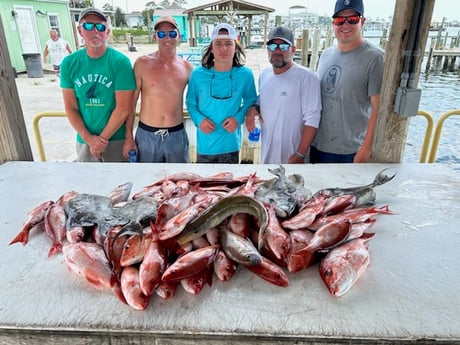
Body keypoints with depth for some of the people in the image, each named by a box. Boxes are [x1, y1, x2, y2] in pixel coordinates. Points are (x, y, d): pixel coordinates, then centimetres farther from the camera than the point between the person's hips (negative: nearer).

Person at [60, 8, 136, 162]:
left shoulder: (120, 62, -11)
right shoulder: (69, 63, -1)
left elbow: (123, 108, -14)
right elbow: (70, 107, 0)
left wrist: (103, 138, -12)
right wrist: (89, 138, -10)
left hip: (116, 138, -3)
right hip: (84, 140, 3)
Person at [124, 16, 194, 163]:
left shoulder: (187, 68, 1)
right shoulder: (142, 63, -4)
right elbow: (131, 102, -2)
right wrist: (128, 137, -3)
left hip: (177, 135, 2)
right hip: (146, 135, -1)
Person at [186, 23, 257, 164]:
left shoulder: (245, 74, -7)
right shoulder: (198, 74, -7)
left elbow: (250, 100, 7)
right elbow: (191, 103, 5)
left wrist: (239, 118, -10)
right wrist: (199, 119, -14)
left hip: (231, 146, 0)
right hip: (205, 146, 0)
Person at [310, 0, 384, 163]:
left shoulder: (374, 58, -10)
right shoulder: (325, 55, 7)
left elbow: (378, 108, -13)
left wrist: (367, 148, -16)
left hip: (351, 151, -5)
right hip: (318, 145, 6)